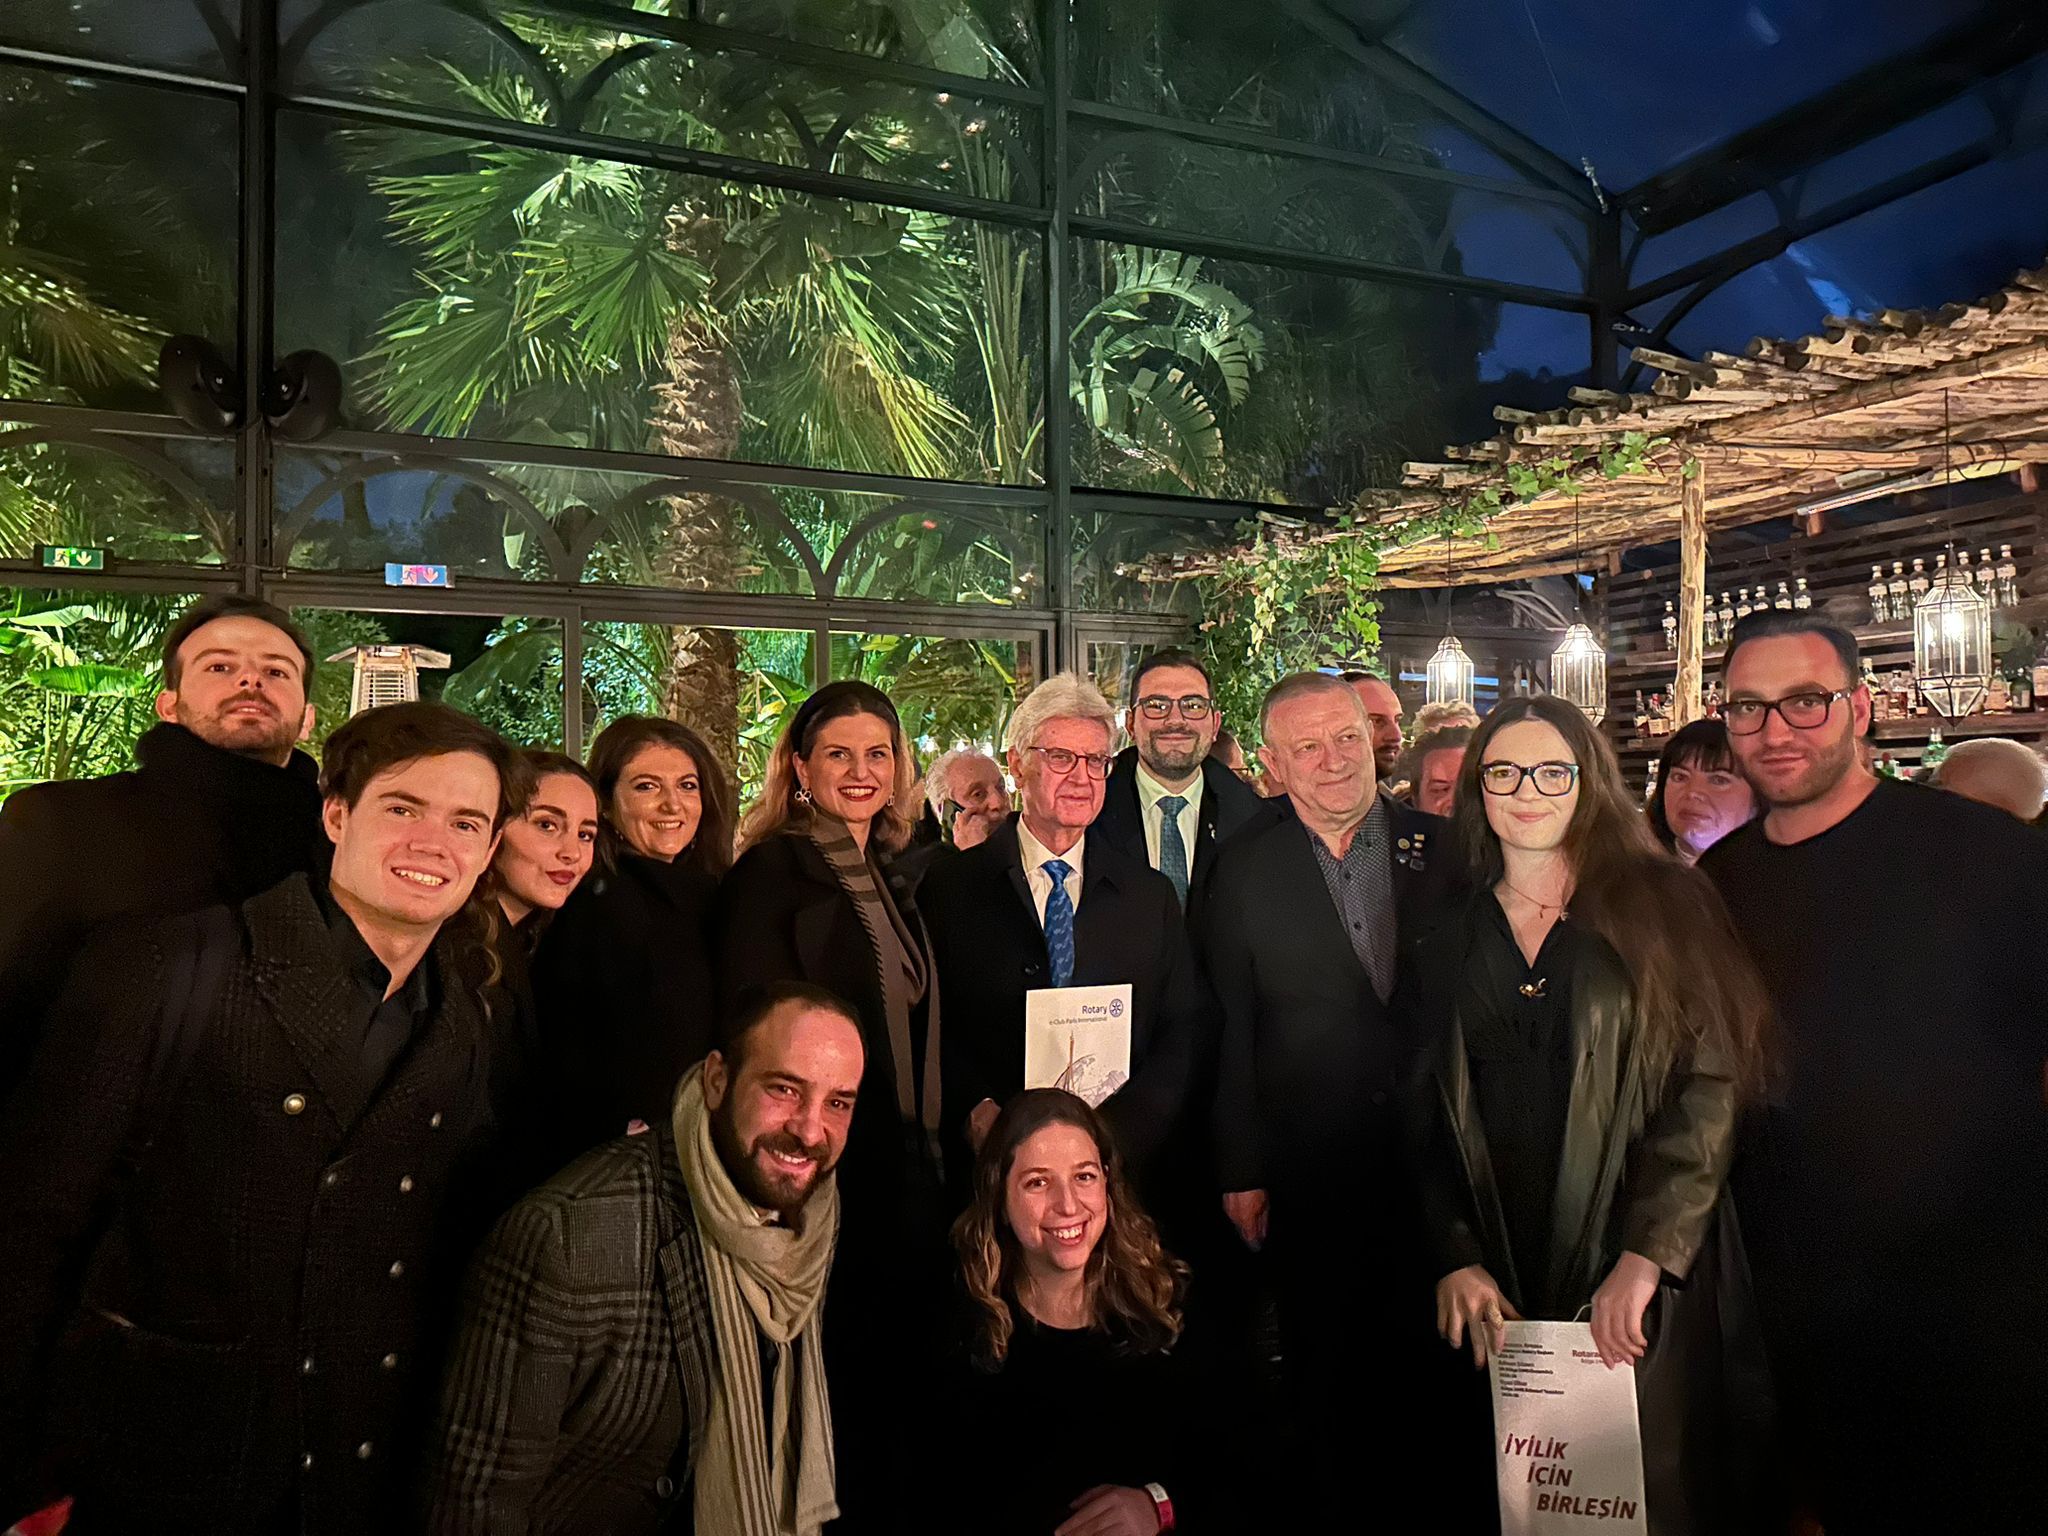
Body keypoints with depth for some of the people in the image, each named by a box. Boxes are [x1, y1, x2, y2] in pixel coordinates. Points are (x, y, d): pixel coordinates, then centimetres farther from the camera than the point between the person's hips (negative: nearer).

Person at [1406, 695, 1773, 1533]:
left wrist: (1646, 1257, -16)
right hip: (1497, 1287, 2)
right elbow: (1423, 1116, 6)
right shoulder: (1446, 938, 7)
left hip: (1649, 1277, -2)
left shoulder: (1664, 907, -1)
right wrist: (1454, 1259, -5)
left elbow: (1712, 1083, -8)